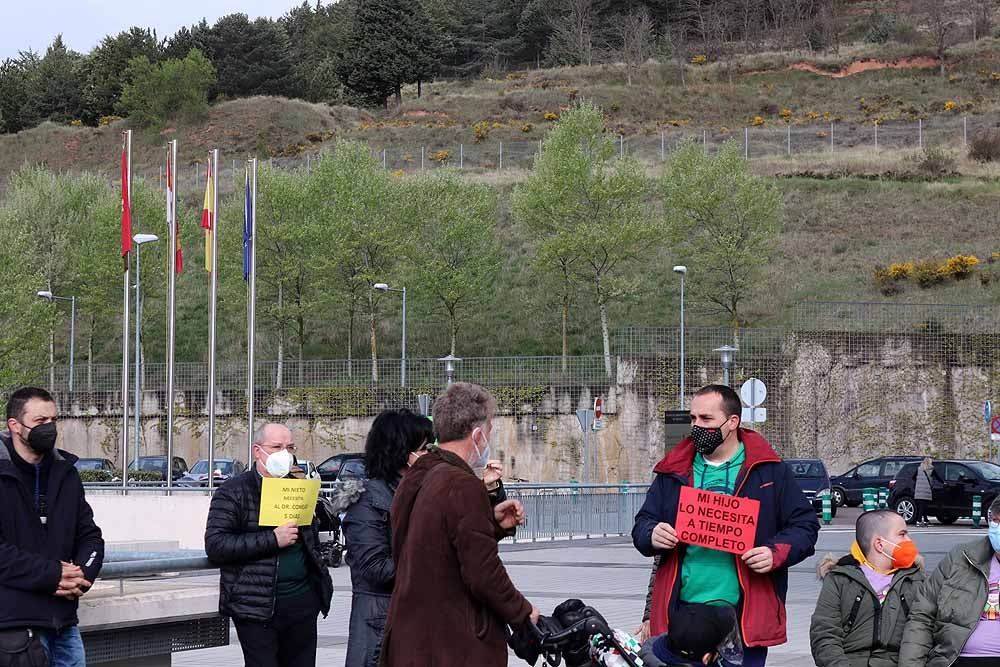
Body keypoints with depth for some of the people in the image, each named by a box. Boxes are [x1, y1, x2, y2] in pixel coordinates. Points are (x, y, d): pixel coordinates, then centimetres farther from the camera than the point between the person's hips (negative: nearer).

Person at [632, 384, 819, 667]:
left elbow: (804, 525, 5)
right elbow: (642, 524, 17)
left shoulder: (770, 471, 4)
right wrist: (652, 535, -8)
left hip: (745, 615, -2)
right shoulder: (674, 471, 13)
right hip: (683, 610, 2)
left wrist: (777, 553, -15)